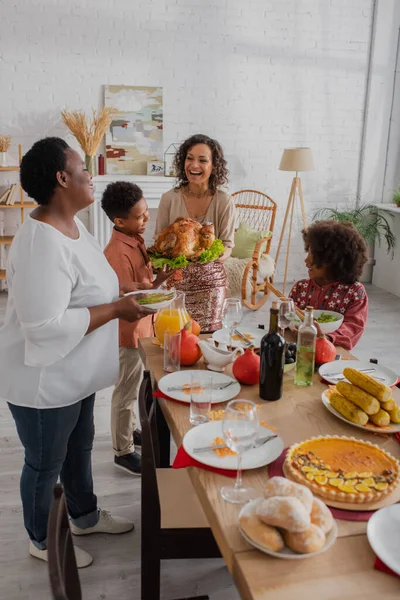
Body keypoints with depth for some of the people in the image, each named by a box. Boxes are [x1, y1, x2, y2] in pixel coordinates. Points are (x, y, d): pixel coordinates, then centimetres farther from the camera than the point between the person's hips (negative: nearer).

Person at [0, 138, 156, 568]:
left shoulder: (71, 225, 2)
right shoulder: (42, 243, -30)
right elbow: (45, 325, -33)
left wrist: (122, 299, 3)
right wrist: (115, 310, -26)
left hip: (74, 374, 9)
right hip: (44, 382, -9)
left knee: (79, 446, 27)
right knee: (46, 464, 14)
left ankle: (85, 516, 51)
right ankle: (42, 541, 40)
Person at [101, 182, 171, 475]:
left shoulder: (136, 239, 2)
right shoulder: (118, 252, -27)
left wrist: (159, 272, -4)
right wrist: (159, 281, -30)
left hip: (141, 326, 9)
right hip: (129, 330, -9)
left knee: (133, 386, 25)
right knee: (126, 391, 6)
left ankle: (129, 430, 45)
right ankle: (123, 451, 23)